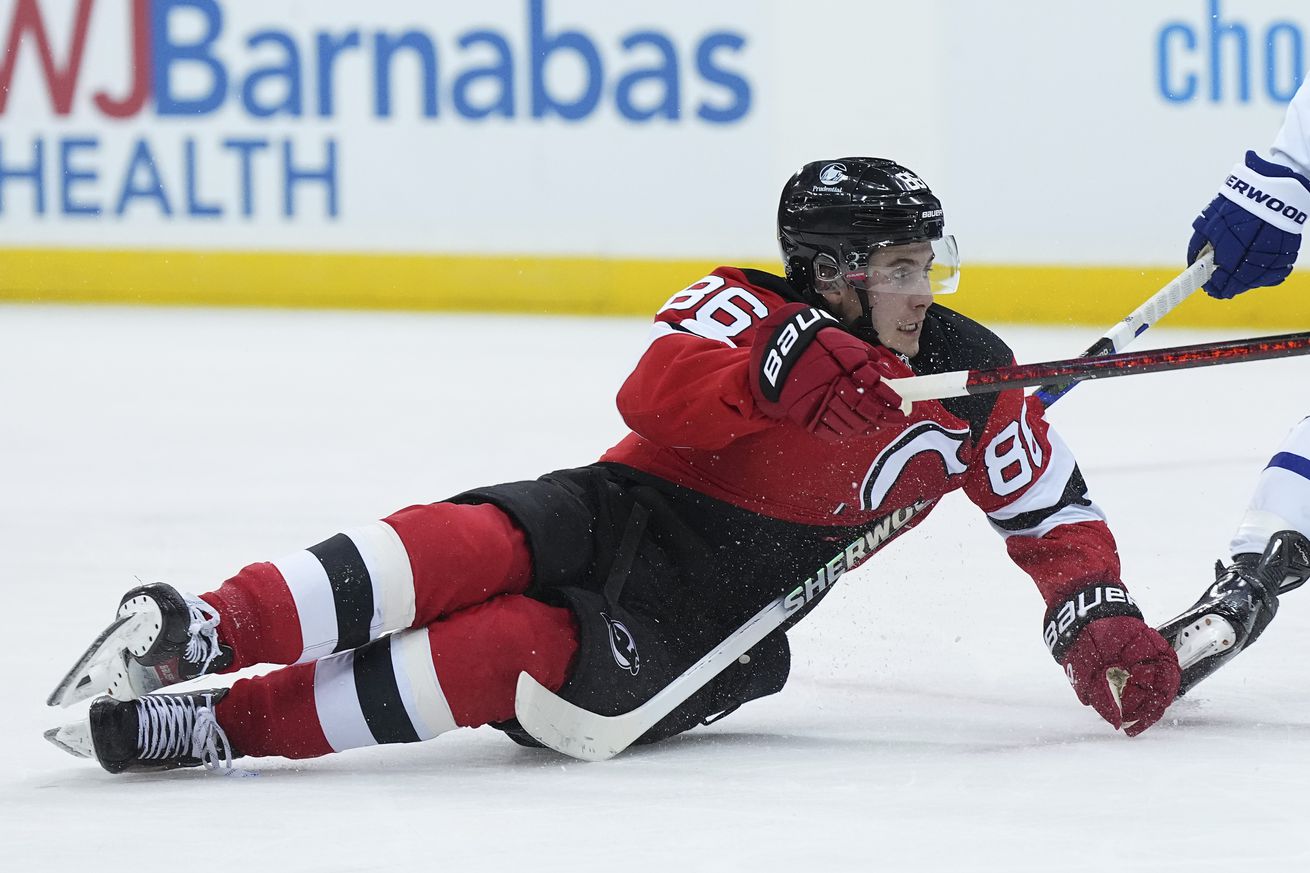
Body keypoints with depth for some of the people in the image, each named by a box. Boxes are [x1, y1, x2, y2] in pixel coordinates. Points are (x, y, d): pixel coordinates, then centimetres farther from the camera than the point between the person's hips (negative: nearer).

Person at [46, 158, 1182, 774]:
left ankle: (217, 724, -40)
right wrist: (774, 366, -35)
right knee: (489, 545, -36)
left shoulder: (966, 381, 6)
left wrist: (1100, 620, 0)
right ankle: (207, 632, -46)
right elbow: (655, 397, -19)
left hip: (712, 627, 0)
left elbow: (1052, 508, 15)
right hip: (627, 512, 0)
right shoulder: (748, 310, 0)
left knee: (523, 647, -32)